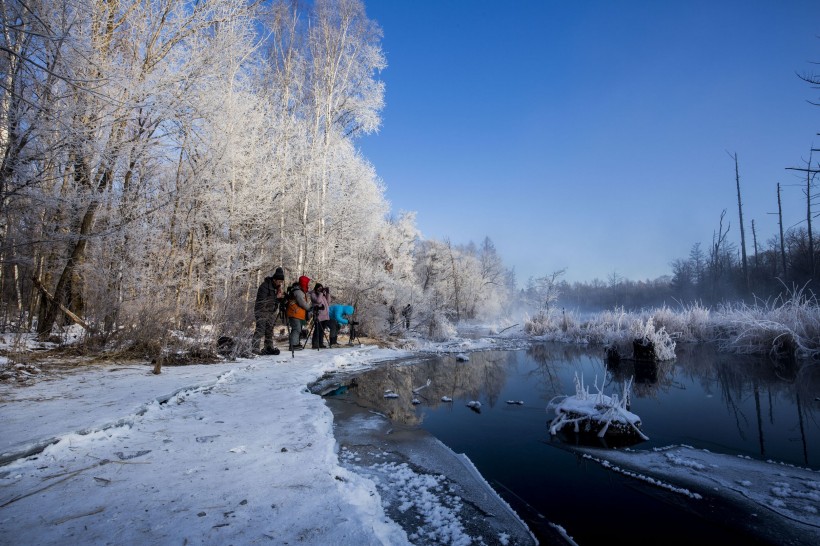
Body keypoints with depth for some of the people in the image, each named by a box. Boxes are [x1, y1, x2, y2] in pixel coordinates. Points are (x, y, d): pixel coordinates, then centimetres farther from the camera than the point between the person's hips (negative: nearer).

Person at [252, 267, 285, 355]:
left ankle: (269, 348, 17)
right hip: (262, 311, -7)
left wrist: (282, 294, -10)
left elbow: (281, 300, 13)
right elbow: (262, 300, -26)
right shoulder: (265, 285, -17)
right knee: (260, 330, -12)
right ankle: (254, 348, -10)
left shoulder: (277, 286, 7)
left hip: (272, 311, 8)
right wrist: (276, 296, -28)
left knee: (270, 330, 10)